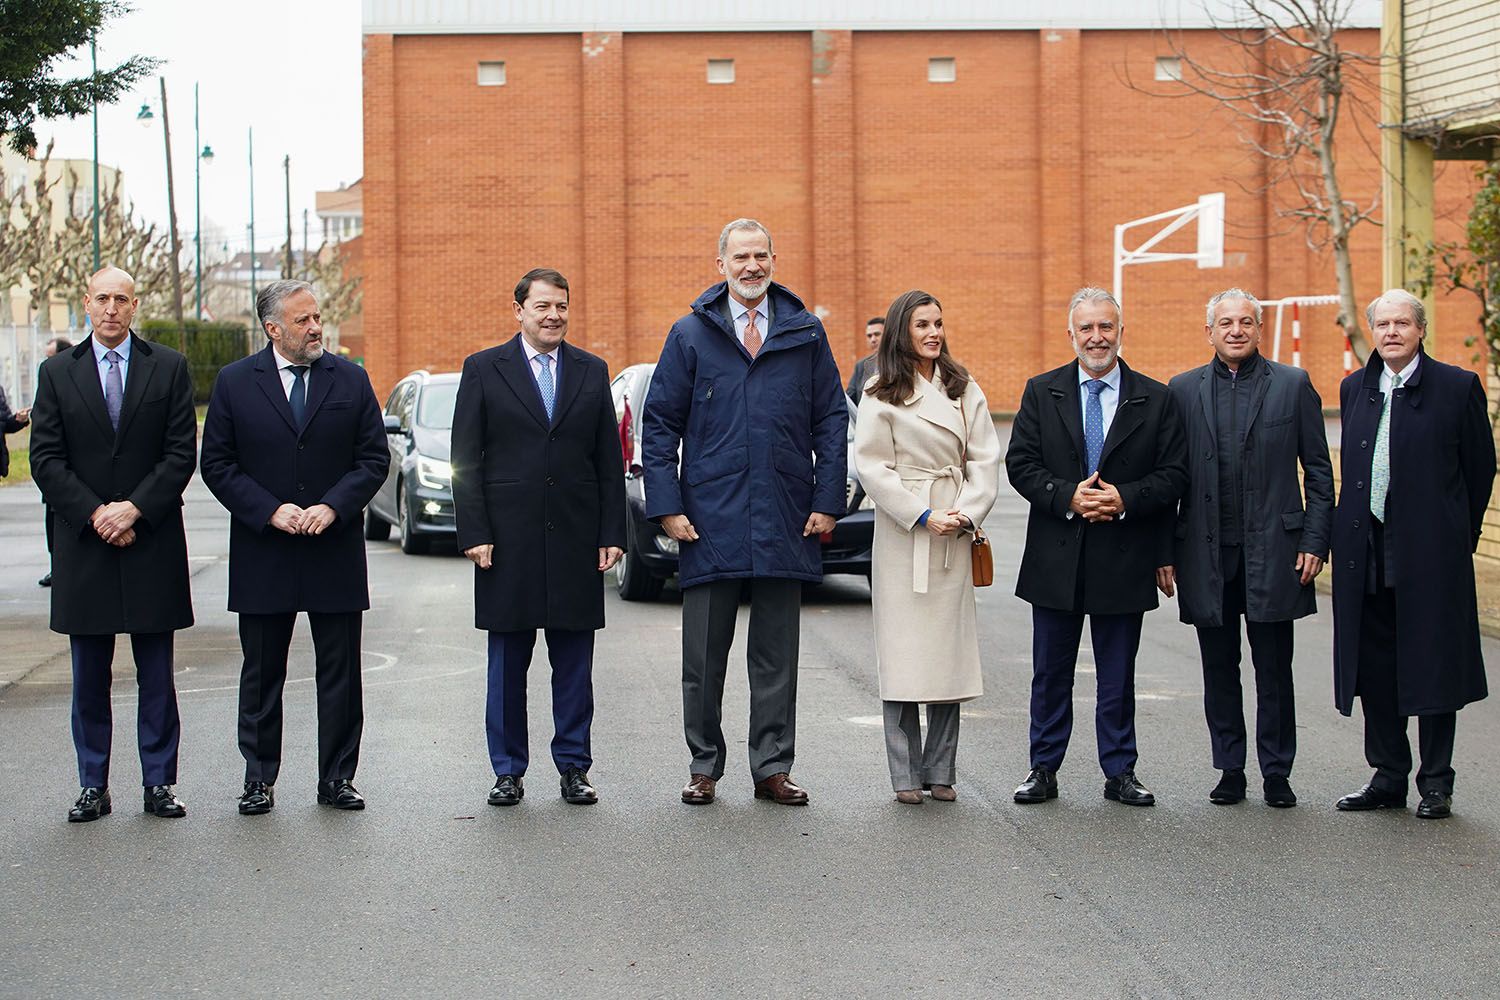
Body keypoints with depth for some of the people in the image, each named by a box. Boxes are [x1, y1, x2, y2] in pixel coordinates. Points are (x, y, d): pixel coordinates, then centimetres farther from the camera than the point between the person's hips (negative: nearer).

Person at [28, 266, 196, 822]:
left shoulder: (169, 368, 5)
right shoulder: (57, 373, 7)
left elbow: (181, 453, -1)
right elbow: (45, 459, 1)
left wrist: (135, 508, -13)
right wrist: (94, 513, -11)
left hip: (153, 542, -1)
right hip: (83, 545, 1)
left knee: (157, 677, 4)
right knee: (89, 678, 5)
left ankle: (159, 784, 11)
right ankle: (93, 787, 13)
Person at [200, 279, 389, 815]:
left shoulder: (350, 379, 5)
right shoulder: (235, 383, 2)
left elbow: (374, 458, 4)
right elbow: (217, 464, 1)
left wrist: (333, 507, -11)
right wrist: (270, 511, -12)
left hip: (336, 550, 1)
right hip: (262, 554, -1)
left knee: (341, 673, 4)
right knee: (261, 674, 6)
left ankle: (337, 778, 14)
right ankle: (259, 780, 16)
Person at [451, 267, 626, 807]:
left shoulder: (592, 371, 10)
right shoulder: (483, 369, 3)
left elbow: (610, 460, 9)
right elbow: (465, 460, 0)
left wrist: (612, 534, 2)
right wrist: (473, 533, -8)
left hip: (576, 538, 2)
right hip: (508, 539, -1)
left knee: (574, 661, 5)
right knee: (507, 660, 5)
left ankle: (574, 768, 14)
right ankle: (508, 771, 14)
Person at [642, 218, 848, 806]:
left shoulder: (805, 333, 7)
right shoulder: (691, 334, 4)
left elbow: (832, 421, 8)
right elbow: (659, 424, 4)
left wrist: (828, 501, 0)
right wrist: (666, 506, -5)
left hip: (785, 525, 1)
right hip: (709, 521, -1)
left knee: (776, 657, 7)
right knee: (704, 657, 5)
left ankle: (772, 769, 16)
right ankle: (704, 767, 17)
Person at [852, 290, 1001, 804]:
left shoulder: (965, 390, 10)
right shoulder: (882, 398, 0)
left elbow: (985, 459, 6)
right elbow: (873, 467, -6)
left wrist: (966, 513, -8)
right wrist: (923, 517, -12)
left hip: (955, 538, 3)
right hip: (903, 535, -3)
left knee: (949, 651, 4)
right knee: (904, 654, -3)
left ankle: (941, 771, 12)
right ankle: (906, 775, 4)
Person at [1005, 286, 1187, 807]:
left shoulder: (1154, 399, 2)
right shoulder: (1041, 392, 4)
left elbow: (1173, 474, -1)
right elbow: (1020, 464, -1)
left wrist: (1125, 499, -17)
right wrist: (1068, 497, -17)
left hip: (1124, 561, -1)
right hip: (1056, 558, 1)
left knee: (1118, 676, 7)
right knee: (1051, 674, 9)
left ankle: (1120, 772, 18)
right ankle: (1044, 770, 18)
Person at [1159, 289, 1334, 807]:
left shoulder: (1293, 385, 4)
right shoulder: (1183, 390, 8)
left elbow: (1319, 472, 4)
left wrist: (1315, 542, -4)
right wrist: (1163, 550, 2)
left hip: (1273, 550, -2)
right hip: (1207, 553, 2)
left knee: (1274, 671, 3)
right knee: (1219, 670, 8)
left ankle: (1277, 774, 13)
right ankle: (1230, 771, 17)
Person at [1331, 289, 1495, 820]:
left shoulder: (1457, 387, -3)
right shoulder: (1354, 388, 11)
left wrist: (1456, 536, 3)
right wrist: (1350, 533, 11)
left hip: (1430, 552, -5)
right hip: (1366, 552, 5)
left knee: (1432, 664, 0)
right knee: (1375, 667, 9)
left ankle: (1436, 783, 10)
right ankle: (1388, 777, 20)